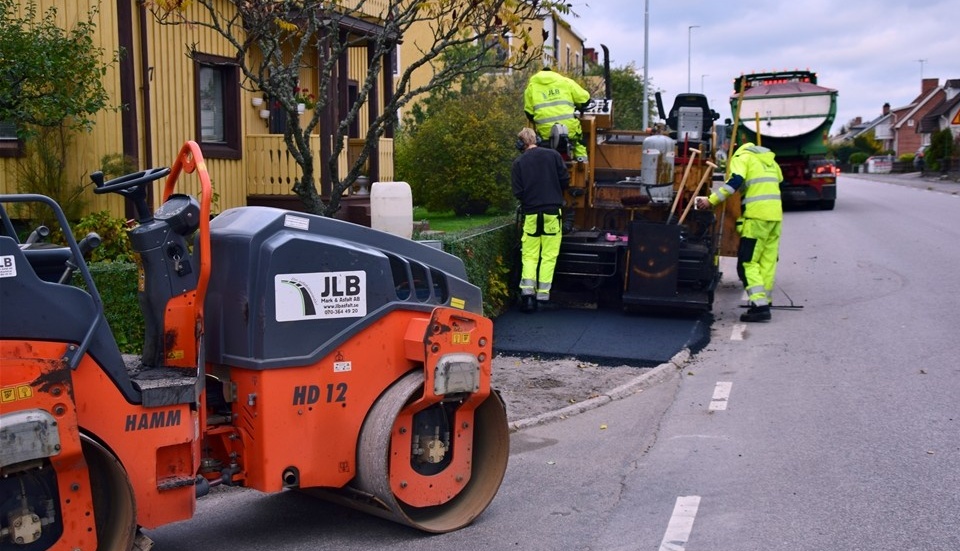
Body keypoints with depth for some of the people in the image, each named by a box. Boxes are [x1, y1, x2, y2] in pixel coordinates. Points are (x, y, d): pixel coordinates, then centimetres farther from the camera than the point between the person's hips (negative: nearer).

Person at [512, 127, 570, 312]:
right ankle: (543, 295, 3)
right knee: (549, 255, 5)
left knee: (529, 255, 8)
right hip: (552, 212, 0)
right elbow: (565, 180, 1)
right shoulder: (553, 155, 0)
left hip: (531, 213, 0)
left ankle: (527, 290, -6)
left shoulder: (519, 162, -1)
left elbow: (517, 192, -4)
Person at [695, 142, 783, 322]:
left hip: (757, 216, -7)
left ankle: (759, 305, -16)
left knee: (748, 262, -7)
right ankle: (764, 301, 14)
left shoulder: (742, 157, 1)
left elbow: (734, 182, -14)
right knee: (768, 260, 11)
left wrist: (711, 200, -15)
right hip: (776, 215, 7)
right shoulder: (769, 159, 23)